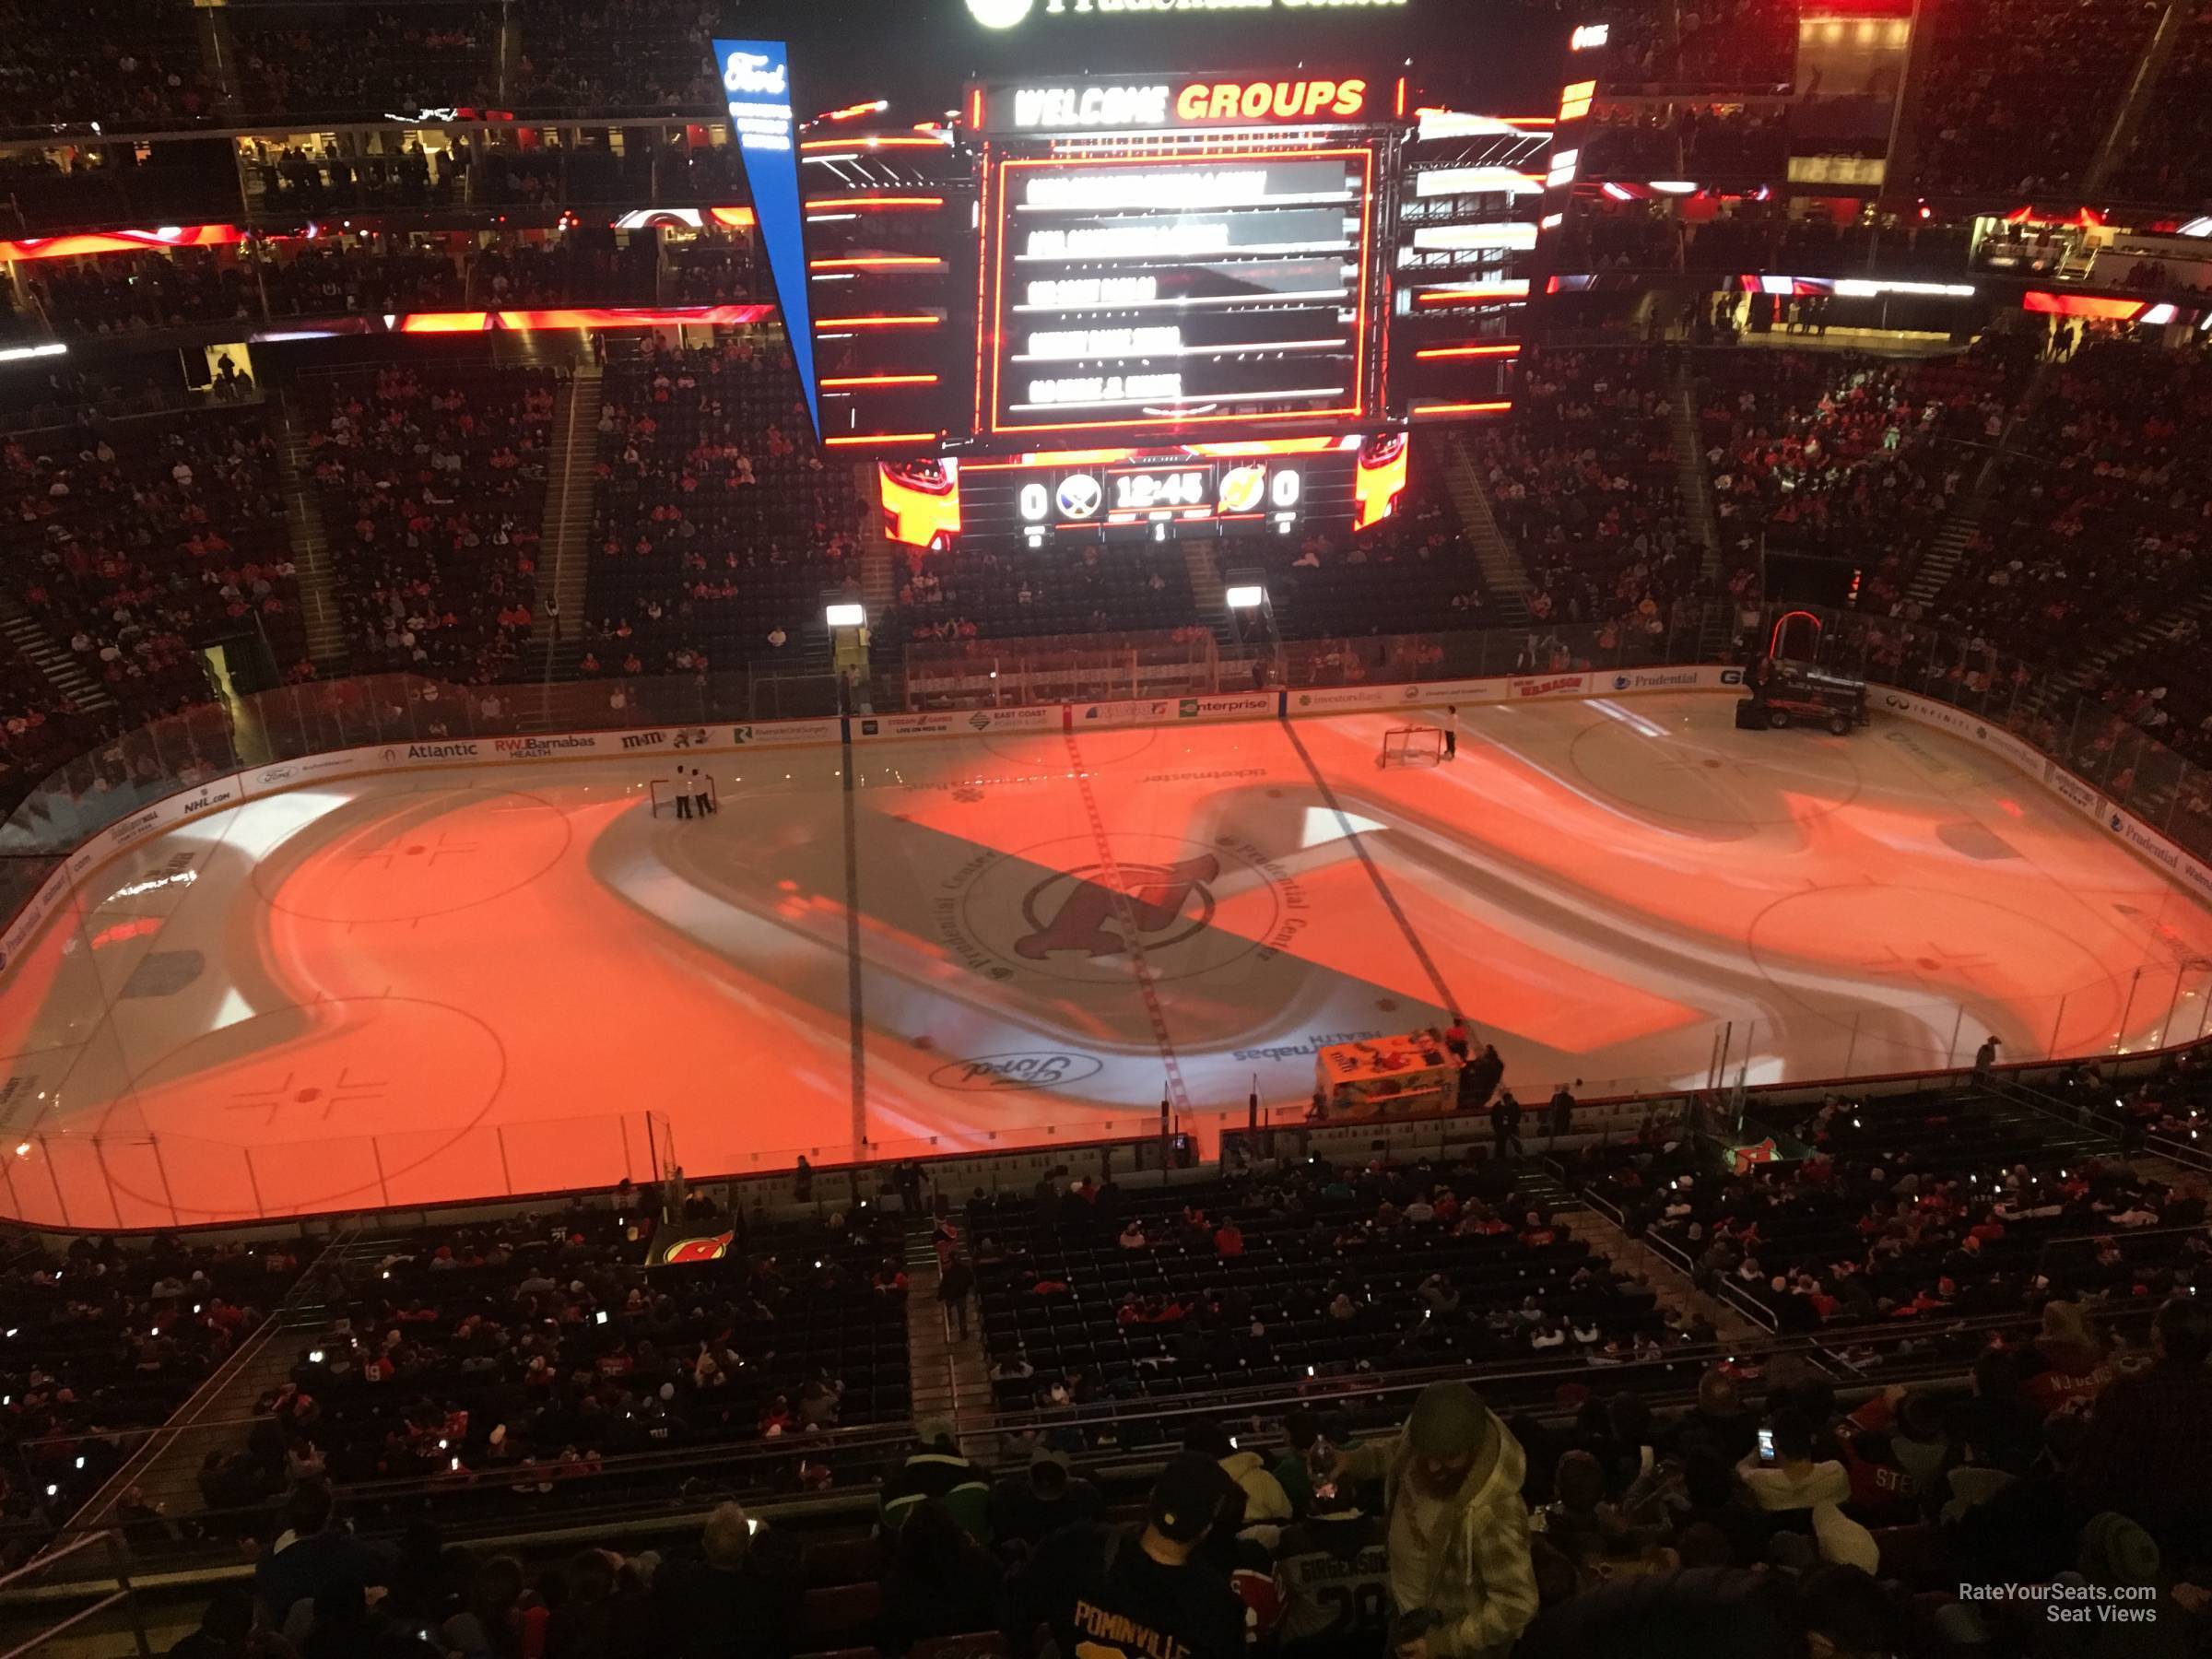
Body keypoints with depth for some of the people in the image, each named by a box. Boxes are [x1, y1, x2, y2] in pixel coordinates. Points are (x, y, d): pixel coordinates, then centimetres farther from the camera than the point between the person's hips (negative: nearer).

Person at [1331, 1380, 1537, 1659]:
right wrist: (1355, 1460, -14)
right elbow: (1400, 1449, 3)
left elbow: (1516, 1605, -29)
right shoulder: (1429, 1438, -22)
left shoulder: (1491, 1512, -40)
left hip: (1452, 1633, -6)